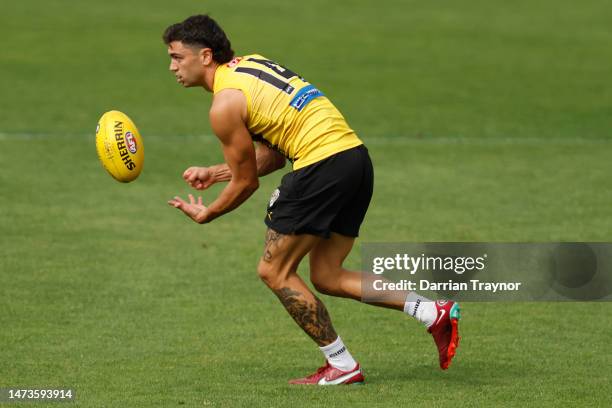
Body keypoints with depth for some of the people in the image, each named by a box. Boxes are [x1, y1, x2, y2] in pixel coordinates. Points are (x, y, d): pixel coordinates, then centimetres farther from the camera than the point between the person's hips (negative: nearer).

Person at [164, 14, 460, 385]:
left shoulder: (225, 104, -8)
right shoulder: (251, 63, 19)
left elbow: (246, 182, 0)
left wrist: (206, 214, 16)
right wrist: (215, 173, 25)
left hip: (323, 166, -9)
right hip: (357, 156, 9)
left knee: (274, 271, 3)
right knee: (326, 276, 14)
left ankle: (341, 365, 4)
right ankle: (434, 312, 6)